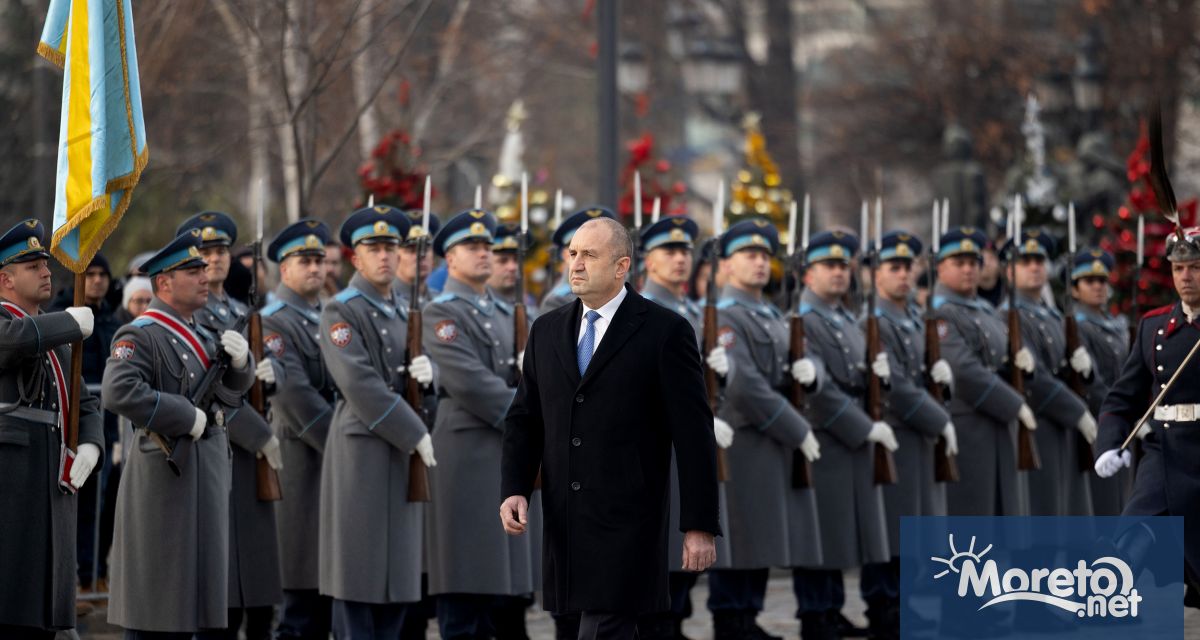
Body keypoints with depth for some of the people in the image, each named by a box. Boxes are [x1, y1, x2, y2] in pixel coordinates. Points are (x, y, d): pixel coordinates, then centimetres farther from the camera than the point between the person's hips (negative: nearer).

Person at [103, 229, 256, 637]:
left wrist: (239, 358, -3)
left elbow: (236, 386, 20)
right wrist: (187, 418, -21)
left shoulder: (202, 335, 16)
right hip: (165, 476, -9)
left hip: (209, 476, 9)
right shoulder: (141, 336, -12)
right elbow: (118, 392, -26)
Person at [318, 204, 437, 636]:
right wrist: (416, 434, -16)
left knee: (397, 578, 7)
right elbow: (359, 384, -16)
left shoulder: (403, 314, 19)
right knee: (358, 581, -5)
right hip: (361, 451, -8)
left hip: (404, 454, 8)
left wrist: (426, 371, -7)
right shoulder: (340, 311, -6)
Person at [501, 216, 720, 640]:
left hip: (627, 522, -5)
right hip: (565, 525, 5)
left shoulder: (664, 331, -4)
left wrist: (699, 526, -8)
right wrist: (514, 491, -3)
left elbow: (694, 434, -5)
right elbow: (524, 419, 14)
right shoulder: (546, 331, 12)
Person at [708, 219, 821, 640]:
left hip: (776, 446, 9)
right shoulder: (723, 317, -10)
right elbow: (744, 386, -19)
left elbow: (798, 373, 21)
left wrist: (806, 371, -5)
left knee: (763, 541, 10)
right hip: (741, 444, -9)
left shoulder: (773, 317, 19)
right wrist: (798, 432, -15)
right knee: (737, 542, -6)